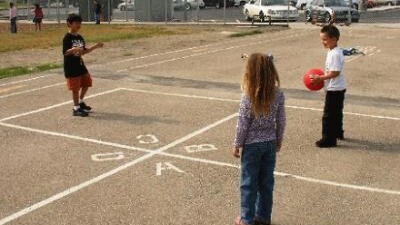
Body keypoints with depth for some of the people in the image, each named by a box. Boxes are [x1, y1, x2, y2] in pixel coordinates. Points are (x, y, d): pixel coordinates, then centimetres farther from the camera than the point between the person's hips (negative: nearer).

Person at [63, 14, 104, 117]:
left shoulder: (80, 37, 9)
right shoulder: (67, 38, -14)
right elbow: (65, 52, -21)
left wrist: (95, 46, 9)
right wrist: (73, 49, -39)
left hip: (80, 65, 8)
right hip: (71, 67, -8)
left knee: (86, 83, 15)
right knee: (75, 88, -2)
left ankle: (81, 102, 34)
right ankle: (76, 108, 9)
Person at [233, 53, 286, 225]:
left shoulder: (248, 96, -20)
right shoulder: (278, 94, -8)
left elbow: (243, 124, -14)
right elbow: (281, 122, 0)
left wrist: (237, 144, -2)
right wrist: (279, 140, 15)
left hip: (252, 145, -4)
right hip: (270, 144, 4)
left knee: (248, 183, 9)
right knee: (266, 182, 16)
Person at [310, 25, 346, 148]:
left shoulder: (335, 54, -23)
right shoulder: (334, 51, 9)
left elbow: (335, 72, -27)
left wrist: (320, 78, -22)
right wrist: (322, 77, 8)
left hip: (334, 90, -11)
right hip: (338, 88, 11)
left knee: (329, 115, -4)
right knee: (336, 112, 24)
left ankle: (329, 139, 2)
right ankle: (338, 132, 40)